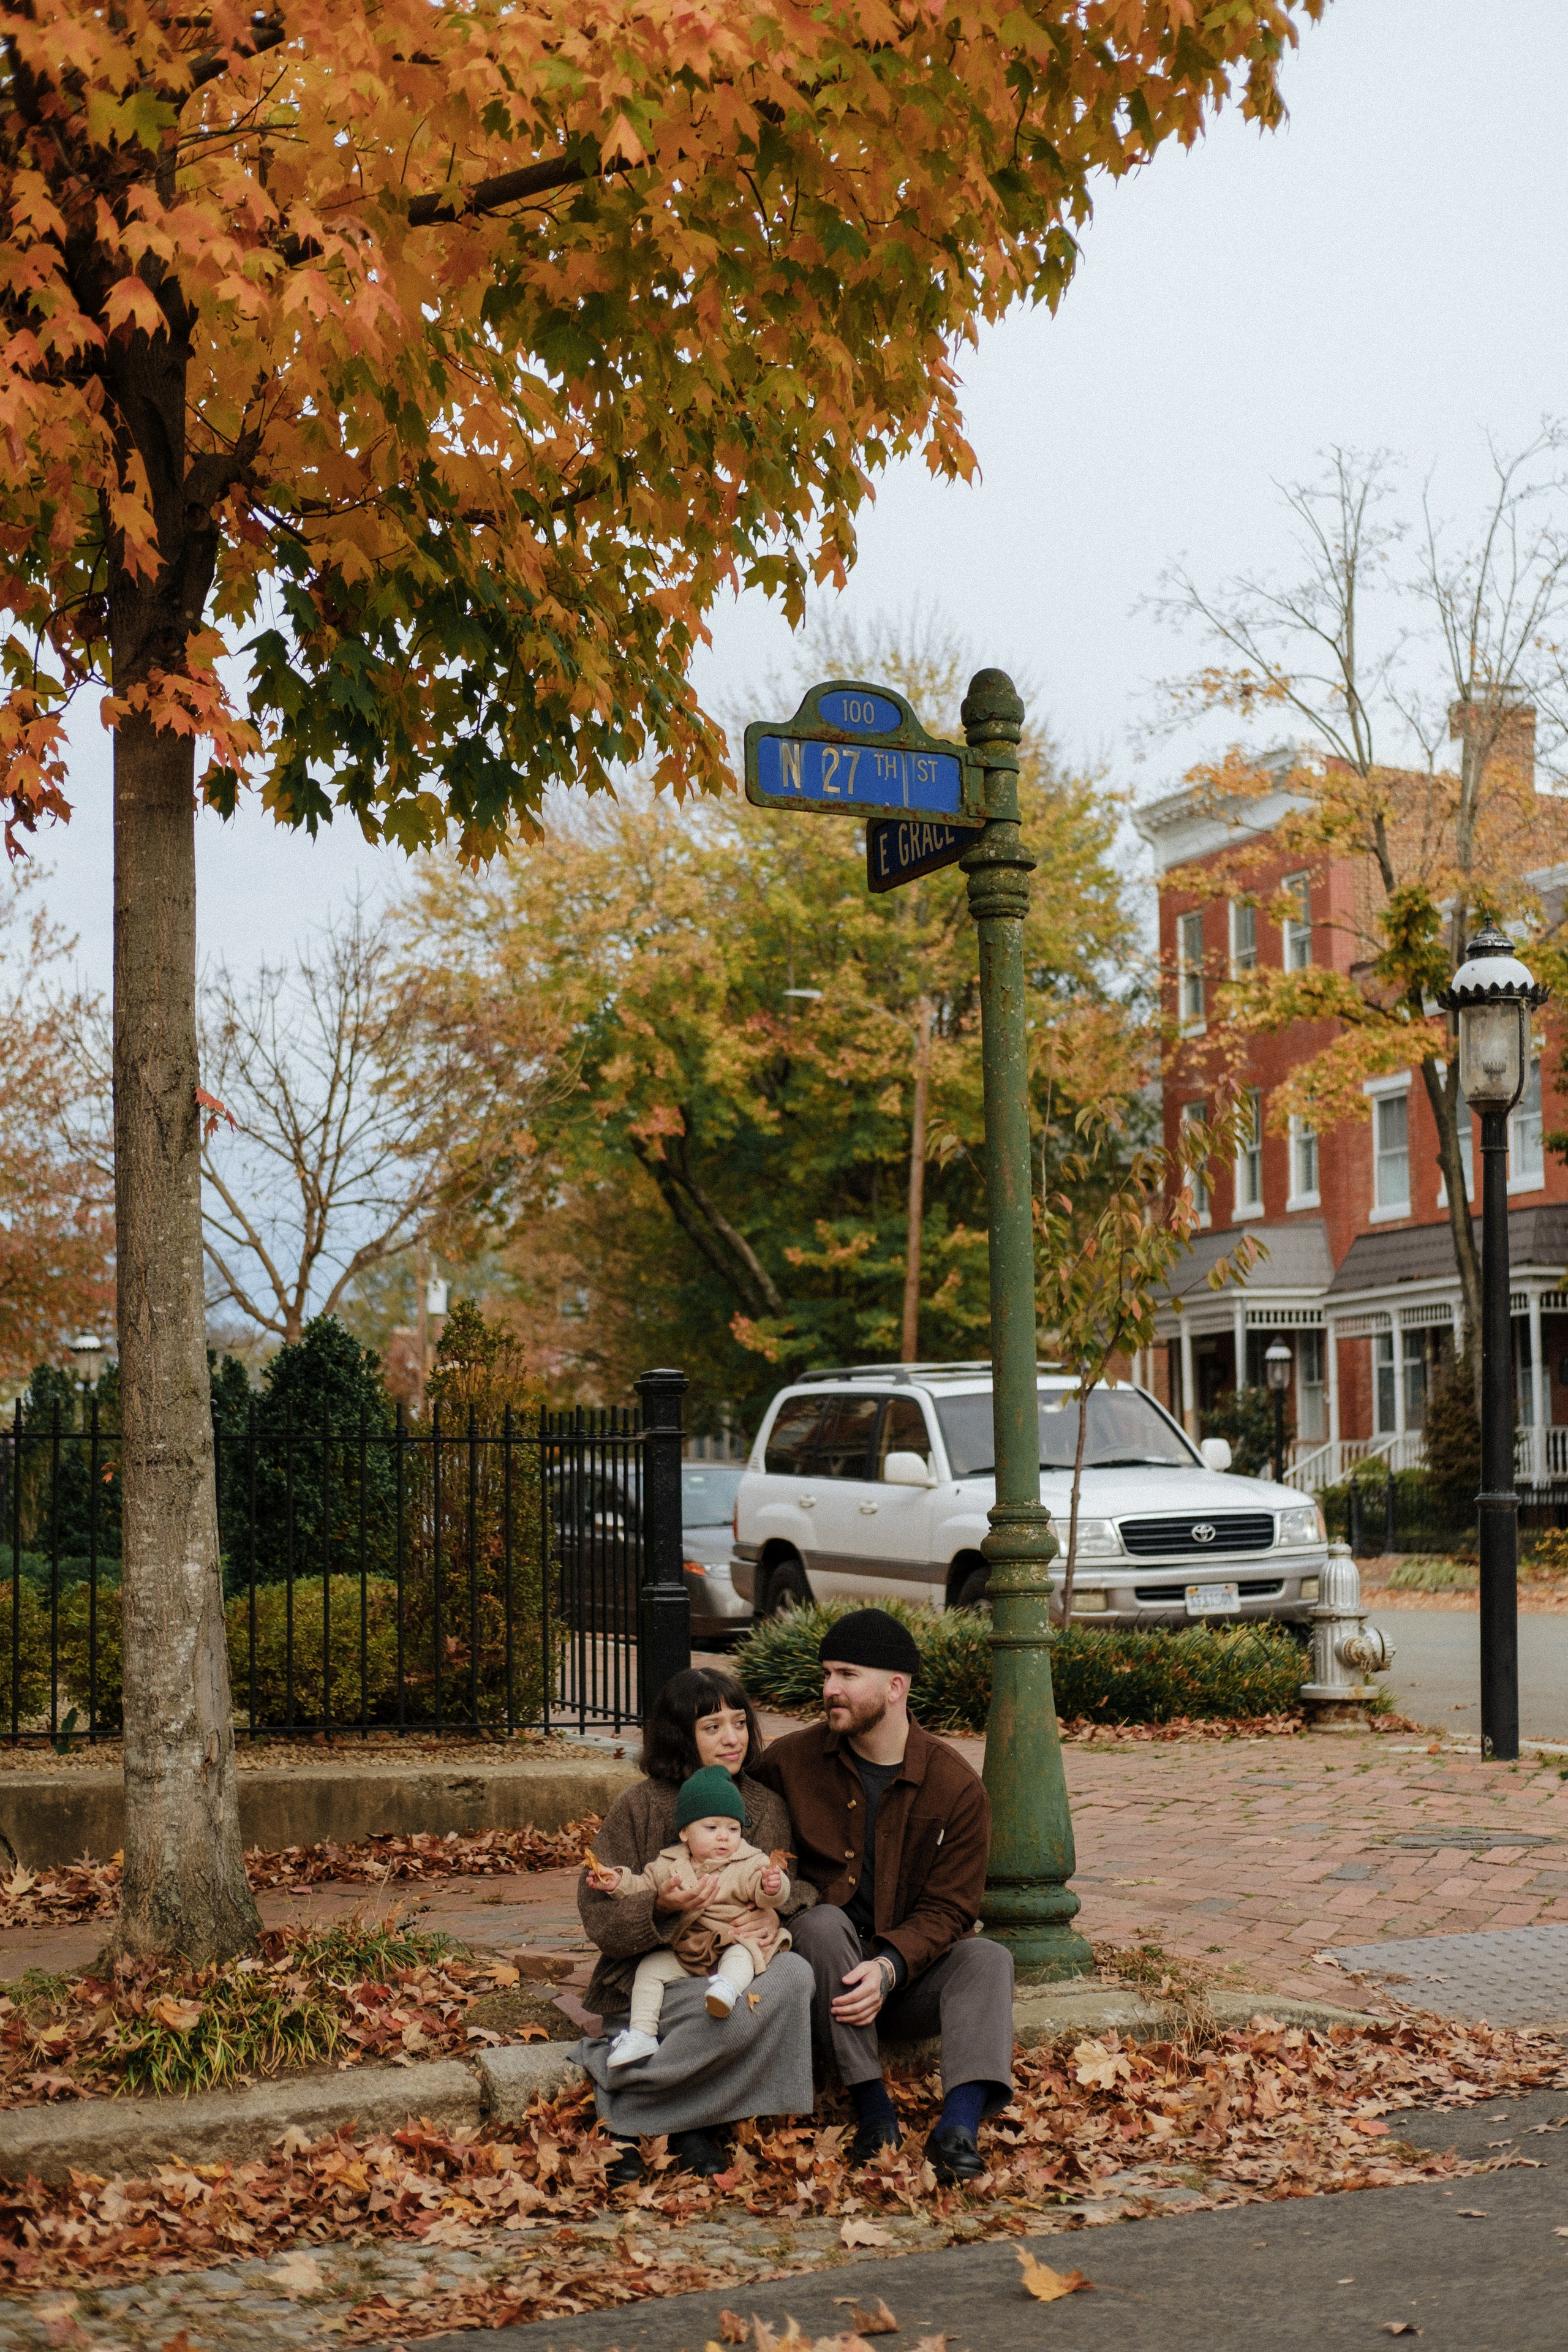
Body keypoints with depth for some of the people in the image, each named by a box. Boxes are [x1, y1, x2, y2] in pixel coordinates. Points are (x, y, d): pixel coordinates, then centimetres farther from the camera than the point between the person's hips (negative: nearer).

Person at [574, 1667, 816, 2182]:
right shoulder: (641, 1806, -3)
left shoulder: (769, 1808, 9)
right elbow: (597, 1916, -6)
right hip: (651, 1981, -5)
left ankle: (691, 2124, -15)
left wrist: (776, 1915, -13)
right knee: (748, 2005, -34)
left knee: (794, 1974, -29)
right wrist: (661, 1908, -26)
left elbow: (802, 1888, 11)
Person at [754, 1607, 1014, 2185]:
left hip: (907, 1974, 1)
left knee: (988, 1959, -26)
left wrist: (889, 1966, -27)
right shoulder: (789, 1762, -2)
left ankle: (961, 2121, -45)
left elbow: (948, 1909, -8)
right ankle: (872, 2104, -33)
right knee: (822, 1923, -32)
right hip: (822, 1964, 0)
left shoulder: (956, 1787, -5)